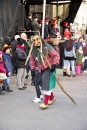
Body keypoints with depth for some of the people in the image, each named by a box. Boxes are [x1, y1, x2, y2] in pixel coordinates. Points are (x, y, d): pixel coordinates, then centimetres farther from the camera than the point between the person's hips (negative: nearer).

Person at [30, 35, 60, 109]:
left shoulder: (47, 48, -16)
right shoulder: (34, 51, 4)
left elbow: (56, 56, -15)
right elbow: (32, 60, 18)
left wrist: (54, 65, -20)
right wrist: (33, 68, 13)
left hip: (49, 69, -7)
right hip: (41, 70, 7)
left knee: (47, 84, -11)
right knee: (44, 83, 13)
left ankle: (45, 103, -7)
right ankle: (52, 98, 37)